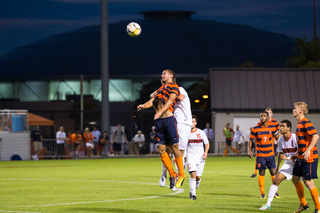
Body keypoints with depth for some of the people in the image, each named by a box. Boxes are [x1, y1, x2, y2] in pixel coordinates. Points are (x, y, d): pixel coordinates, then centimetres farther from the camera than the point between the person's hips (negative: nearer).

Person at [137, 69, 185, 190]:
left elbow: (170, 101, -11)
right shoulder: (160, 89, 26)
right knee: (161, 149, 0)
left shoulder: (174, 87, 4)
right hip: (158, 121, 7)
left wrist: (160, 111, -26)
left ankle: (181, 175, 5)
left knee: (174, 147, -6)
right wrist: (143, 106, -7)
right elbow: (152, 102, 15)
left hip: (169, 119, -7)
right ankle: (172, 174, 10)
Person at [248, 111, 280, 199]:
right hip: (260, 155, -1)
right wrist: (249, 151, -3)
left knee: (273, 172, -1)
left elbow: (277, 137, 13)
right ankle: (262, 193, 10)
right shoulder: (256, 128, -4)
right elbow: (251, 139, 5)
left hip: (270, 154, 1)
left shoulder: (272, 127, -1)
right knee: (261, 173, -1)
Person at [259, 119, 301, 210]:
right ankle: (268, 204, -4)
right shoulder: (280, 140, -2)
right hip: (288, 164, 5)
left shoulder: (295, 138, -20)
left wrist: (288, 157, -28)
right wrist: (277, 167, 19)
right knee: (276, 180, -7)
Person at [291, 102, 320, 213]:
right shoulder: (299, 124, 14)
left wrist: (308, 151, -28)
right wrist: (298, 154, 23)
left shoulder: (306, 123, -15)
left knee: (309, 183, -7)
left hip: (309, 158, -10)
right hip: (301, 158, 10)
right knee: (295, 179, 14)